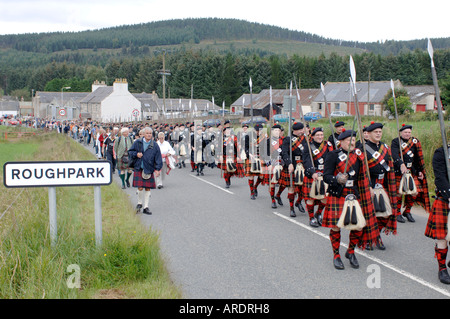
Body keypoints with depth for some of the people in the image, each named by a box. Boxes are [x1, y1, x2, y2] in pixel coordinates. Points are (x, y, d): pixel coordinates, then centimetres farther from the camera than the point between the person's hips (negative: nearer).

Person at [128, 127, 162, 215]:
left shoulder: (154, 145, 1)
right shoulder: (137, 142, 2)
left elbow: (158, 158, 0)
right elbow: (130, 151, 12)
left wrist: (157, 169, -9)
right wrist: (136, 154, -9)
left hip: (149, 169, 1)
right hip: (139, 168, -1)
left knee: (148, 188, 4)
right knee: (140, 188, -7)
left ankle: (146, 207, 14)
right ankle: (139, 203, 19)